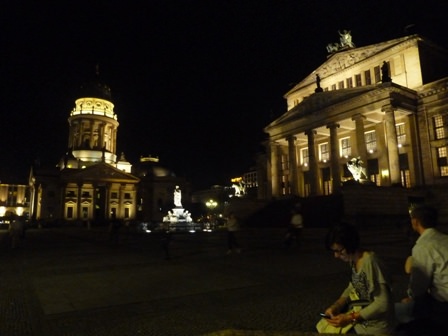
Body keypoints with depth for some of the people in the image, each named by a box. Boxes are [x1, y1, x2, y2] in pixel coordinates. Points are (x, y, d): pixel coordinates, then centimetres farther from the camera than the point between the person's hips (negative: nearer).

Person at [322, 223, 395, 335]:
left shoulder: (370, 262, -27)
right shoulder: (353, 259, -3)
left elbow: (383, 303, -25)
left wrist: (351, 318, -25)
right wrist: (336, 306, -5)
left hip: (375, 328, -7)